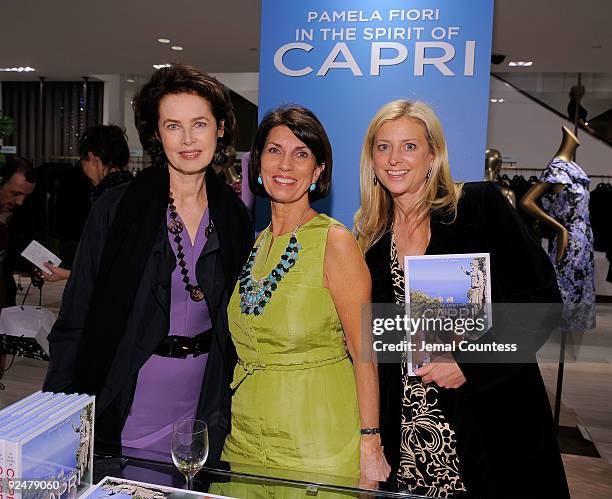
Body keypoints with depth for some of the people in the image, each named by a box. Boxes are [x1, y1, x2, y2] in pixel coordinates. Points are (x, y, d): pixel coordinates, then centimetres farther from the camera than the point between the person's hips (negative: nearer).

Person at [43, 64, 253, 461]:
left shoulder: (235, 217, 1)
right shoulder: (116, 208, -9)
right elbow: (75, 317, -7)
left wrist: (229, 409, 7)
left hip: (200, 412, 3)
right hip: (121, 418, -2)